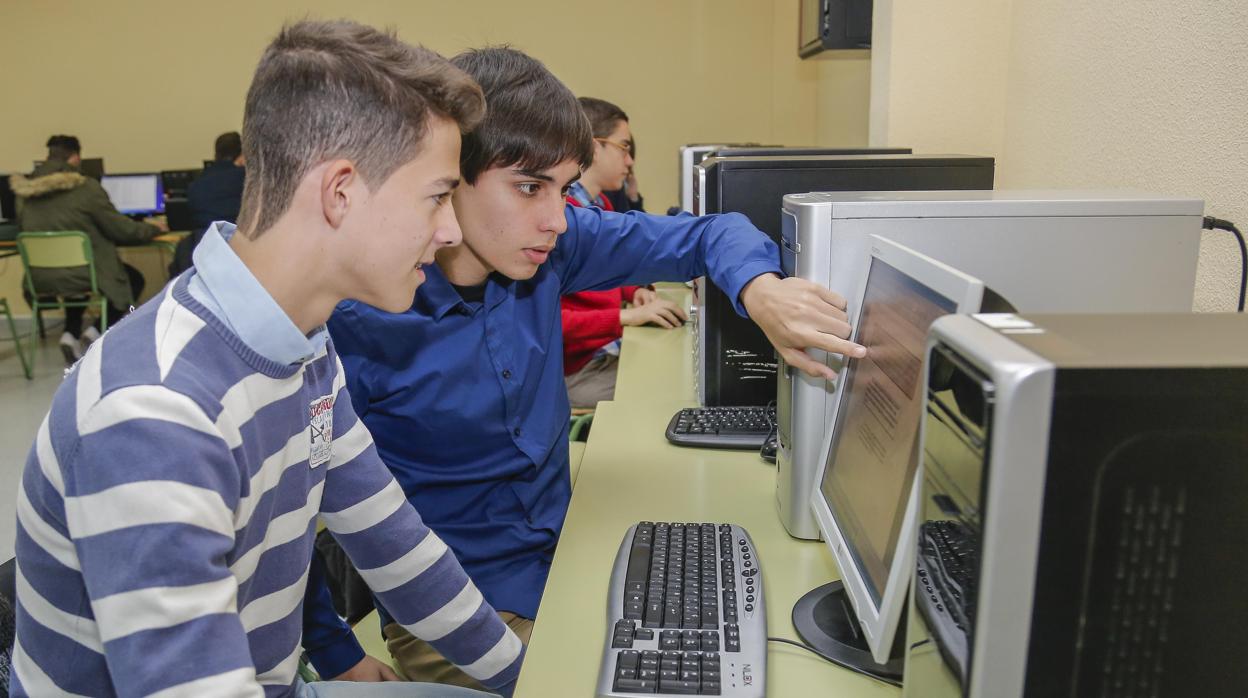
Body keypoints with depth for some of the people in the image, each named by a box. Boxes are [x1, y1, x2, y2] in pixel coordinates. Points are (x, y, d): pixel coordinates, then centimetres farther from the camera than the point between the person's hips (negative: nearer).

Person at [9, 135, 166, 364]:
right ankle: (98, 329, 4)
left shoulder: (25, 190, 4)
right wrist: (152, 229, 12)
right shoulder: (86, 187, -13)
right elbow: (120, 229, -7)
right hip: (80, 274, -6)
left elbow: (24, 229, 19)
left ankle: (71, 333, 20)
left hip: (40, 279, 6)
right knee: (134, 279, 21)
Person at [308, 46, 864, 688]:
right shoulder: (353, 323, -23)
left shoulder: (545, 246, -10)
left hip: (566, 548, 5)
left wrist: (764, 293, -24)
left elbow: (704, 234, -3)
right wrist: (348, 663, -14)